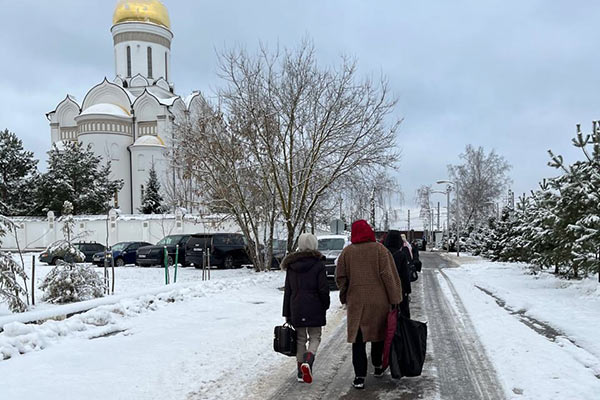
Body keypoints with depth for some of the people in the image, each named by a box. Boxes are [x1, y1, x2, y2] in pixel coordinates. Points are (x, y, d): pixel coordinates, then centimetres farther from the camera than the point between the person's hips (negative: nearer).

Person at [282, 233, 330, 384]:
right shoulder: (318, 264, -7)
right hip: (314, 309, -3)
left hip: (296, 309, 3)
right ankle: (308, 361, -16)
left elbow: (287, 291, 6)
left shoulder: (291, 265, 4)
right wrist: (325, 305, 9)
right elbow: (323, 288, -8)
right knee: (315, 337, 9)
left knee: (300, 339, 12)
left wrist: (287, 313, 10)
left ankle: (301, 372, 13)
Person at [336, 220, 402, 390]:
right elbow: (388, 275, -9)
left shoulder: (347, 252, 0)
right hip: (379, 301, 0)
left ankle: (360, 376, -1)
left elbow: (340, 277, 2)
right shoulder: (379, 249, -6)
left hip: (356, 301, 0)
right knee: (378, 333, 19)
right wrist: (395, 299, -5)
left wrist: (344, 297, 16)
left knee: (358, 339, 4)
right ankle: (378, 366, 35)